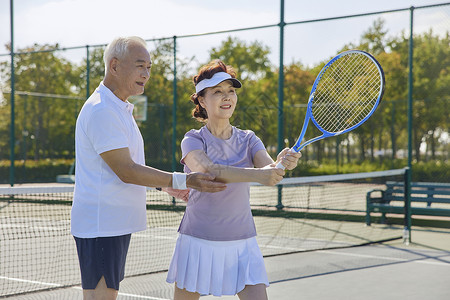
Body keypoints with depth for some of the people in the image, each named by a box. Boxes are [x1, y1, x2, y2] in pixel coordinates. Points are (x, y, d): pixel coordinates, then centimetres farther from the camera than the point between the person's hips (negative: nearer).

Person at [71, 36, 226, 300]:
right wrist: (182, 181, -22)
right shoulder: (101, 110, -17)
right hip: (100, 226, -11)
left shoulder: (119, 109, 18)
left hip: (117, 223, 11)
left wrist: (168, 185, 24)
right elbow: (126, 171, -21)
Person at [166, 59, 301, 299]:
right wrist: (257, 174, -41)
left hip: (242, 245, 2)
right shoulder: (193, 140, -5)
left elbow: (268, 167, -15)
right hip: (198, 244, -2)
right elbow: (209, 170, -26)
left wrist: (282, 163, -39)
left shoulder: (248, 140, 5)